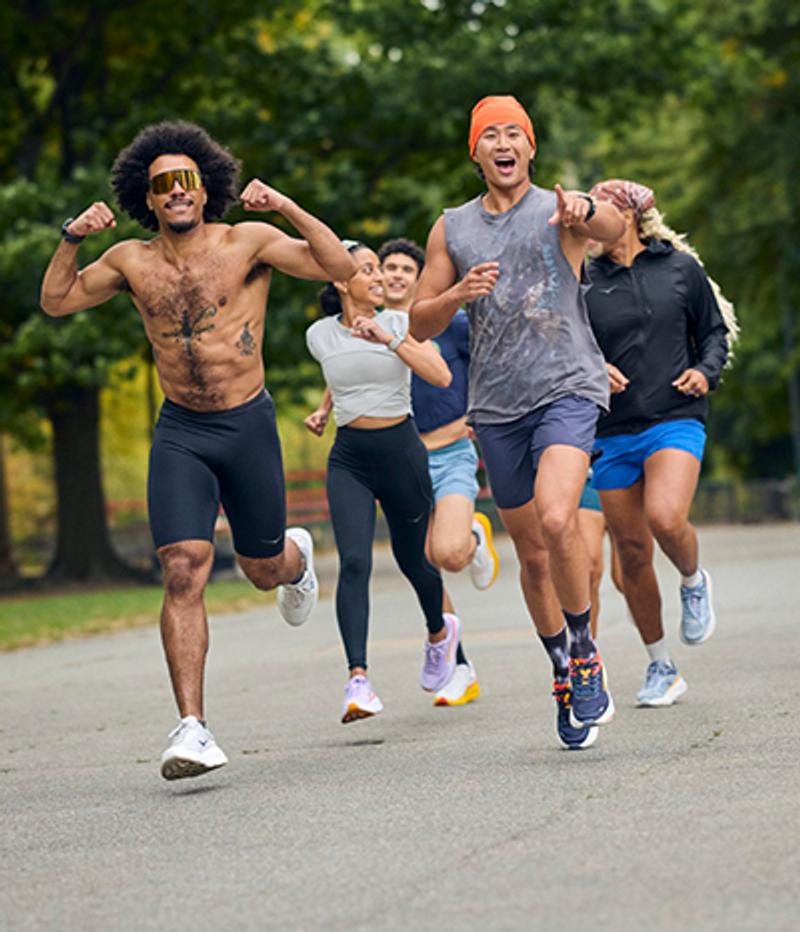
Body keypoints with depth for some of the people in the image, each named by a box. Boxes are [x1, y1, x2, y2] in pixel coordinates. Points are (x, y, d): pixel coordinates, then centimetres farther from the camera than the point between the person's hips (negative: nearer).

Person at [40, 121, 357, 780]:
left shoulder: (247, 244, -6)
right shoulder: (132, 261, 3)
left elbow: (340, 267, -13)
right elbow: (56, 301, 13)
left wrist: (287, 208, -23)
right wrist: (73, 239, -3)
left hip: (248, 426, -1)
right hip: (179, 433, 1)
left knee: (264, 570, 14)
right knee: (183, 572, -14)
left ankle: (297, 555, 54)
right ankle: (192, 727, -15)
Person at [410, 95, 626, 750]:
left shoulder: (559, 211, 0)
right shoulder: (452, 229, 11)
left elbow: (615, 229, -23)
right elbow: (420, 325, 11)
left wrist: (588, 207, -46)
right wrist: (459, 293, -10)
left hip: (568, 387, -4)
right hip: (496, 404, 4)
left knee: (556, 520, -26)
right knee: (531, 555, 9)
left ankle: (584, 652, -7)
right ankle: (564, 673, 26)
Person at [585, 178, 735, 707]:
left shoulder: (680, 267, 4)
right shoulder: (585, 282, 5)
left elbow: (714, 330, 14)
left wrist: (706, 371, -4)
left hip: (675, 420, -2)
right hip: (612, 432, 2)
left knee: (666, 519, -27)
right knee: (632, 551, 3)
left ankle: (694, 581, 8)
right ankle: (661, 668, 18)